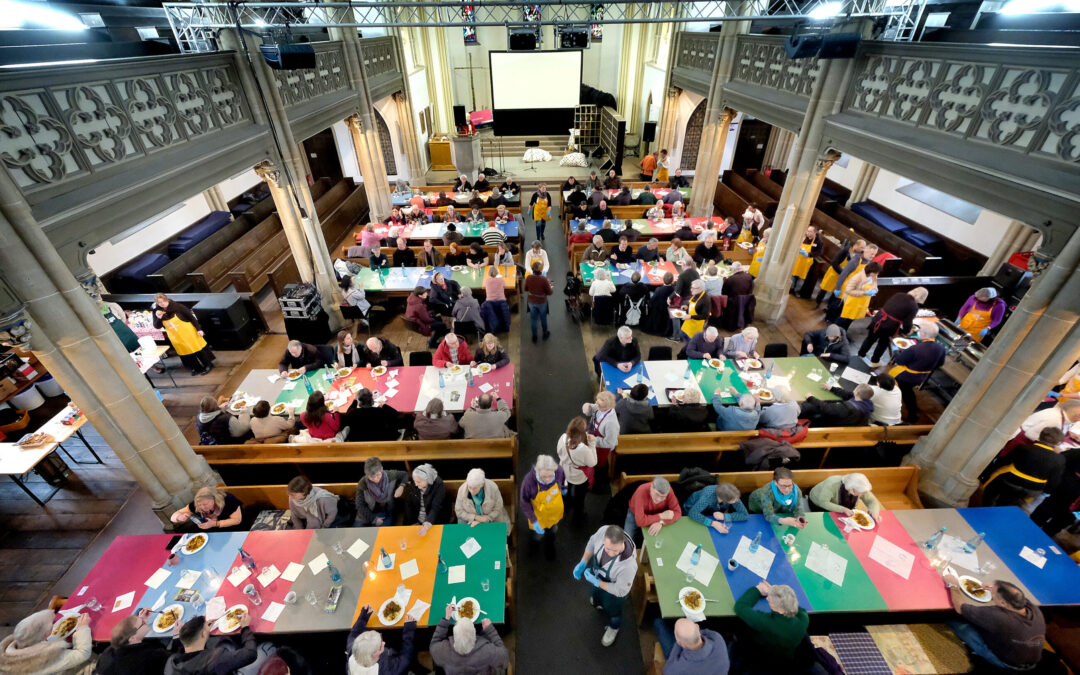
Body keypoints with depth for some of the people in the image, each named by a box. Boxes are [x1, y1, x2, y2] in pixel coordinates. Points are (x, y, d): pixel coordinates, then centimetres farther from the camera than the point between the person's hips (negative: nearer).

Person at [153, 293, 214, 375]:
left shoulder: (177, 306, -17)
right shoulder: (157, 312, -6)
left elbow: (191, 317, -12)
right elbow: (157, 327, -4)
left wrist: (198, 329, -14)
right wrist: (158, 318, -23)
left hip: (188, 333, -4)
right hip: (176, 338, 4)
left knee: (197, 349, 7)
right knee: (185, 353, 14)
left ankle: (208, 365, 22)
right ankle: (197, 368, 29)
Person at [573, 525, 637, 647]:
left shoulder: (628, 565, -47)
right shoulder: (604, 531, -37)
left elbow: (620, 591, -29)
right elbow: (592, 542, -12)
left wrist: (597, 582, -28)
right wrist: (583, 562, -15)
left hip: (614, 591, -4)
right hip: (597, 575, 5)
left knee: (612, 609, 29)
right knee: (596, 595, 38)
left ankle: (614, 628, 63)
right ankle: (599, 602, 73)